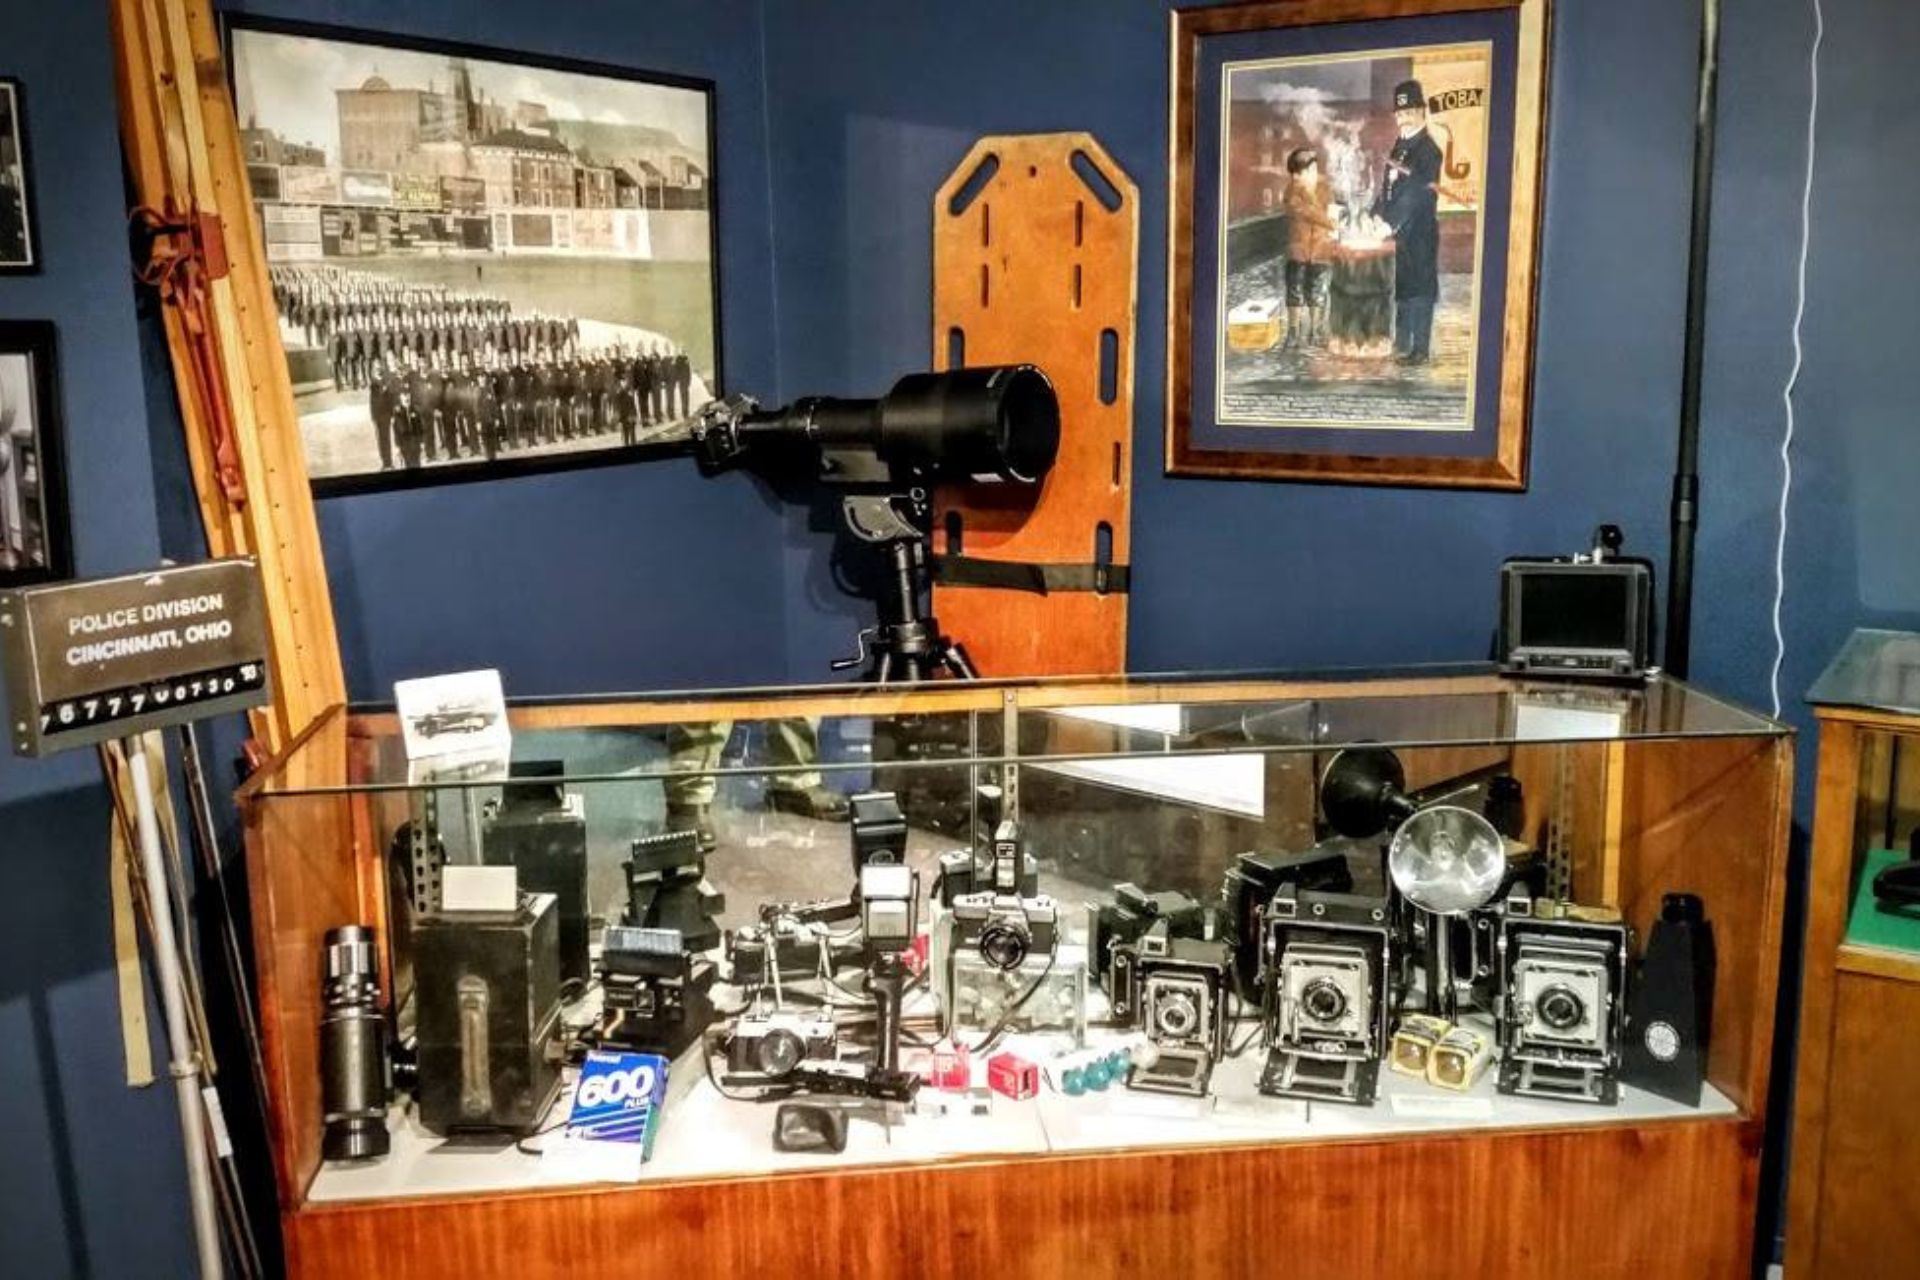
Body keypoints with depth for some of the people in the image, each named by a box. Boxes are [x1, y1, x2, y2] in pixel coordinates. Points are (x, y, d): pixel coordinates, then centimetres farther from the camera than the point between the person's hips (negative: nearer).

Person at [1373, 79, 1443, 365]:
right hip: (1398, 230, 8)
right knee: (1399, 288, 14)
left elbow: (1415, 192, -19)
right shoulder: (1400, 144, 12)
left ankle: (1420, 349, 3)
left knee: (1418, 290, -2)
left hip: (1419, 231, -8)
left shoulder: (1428, 149, -13)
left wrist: (1389, 223, -23)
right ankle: (1401, 344, 23)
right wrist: (1378, 214, 3)